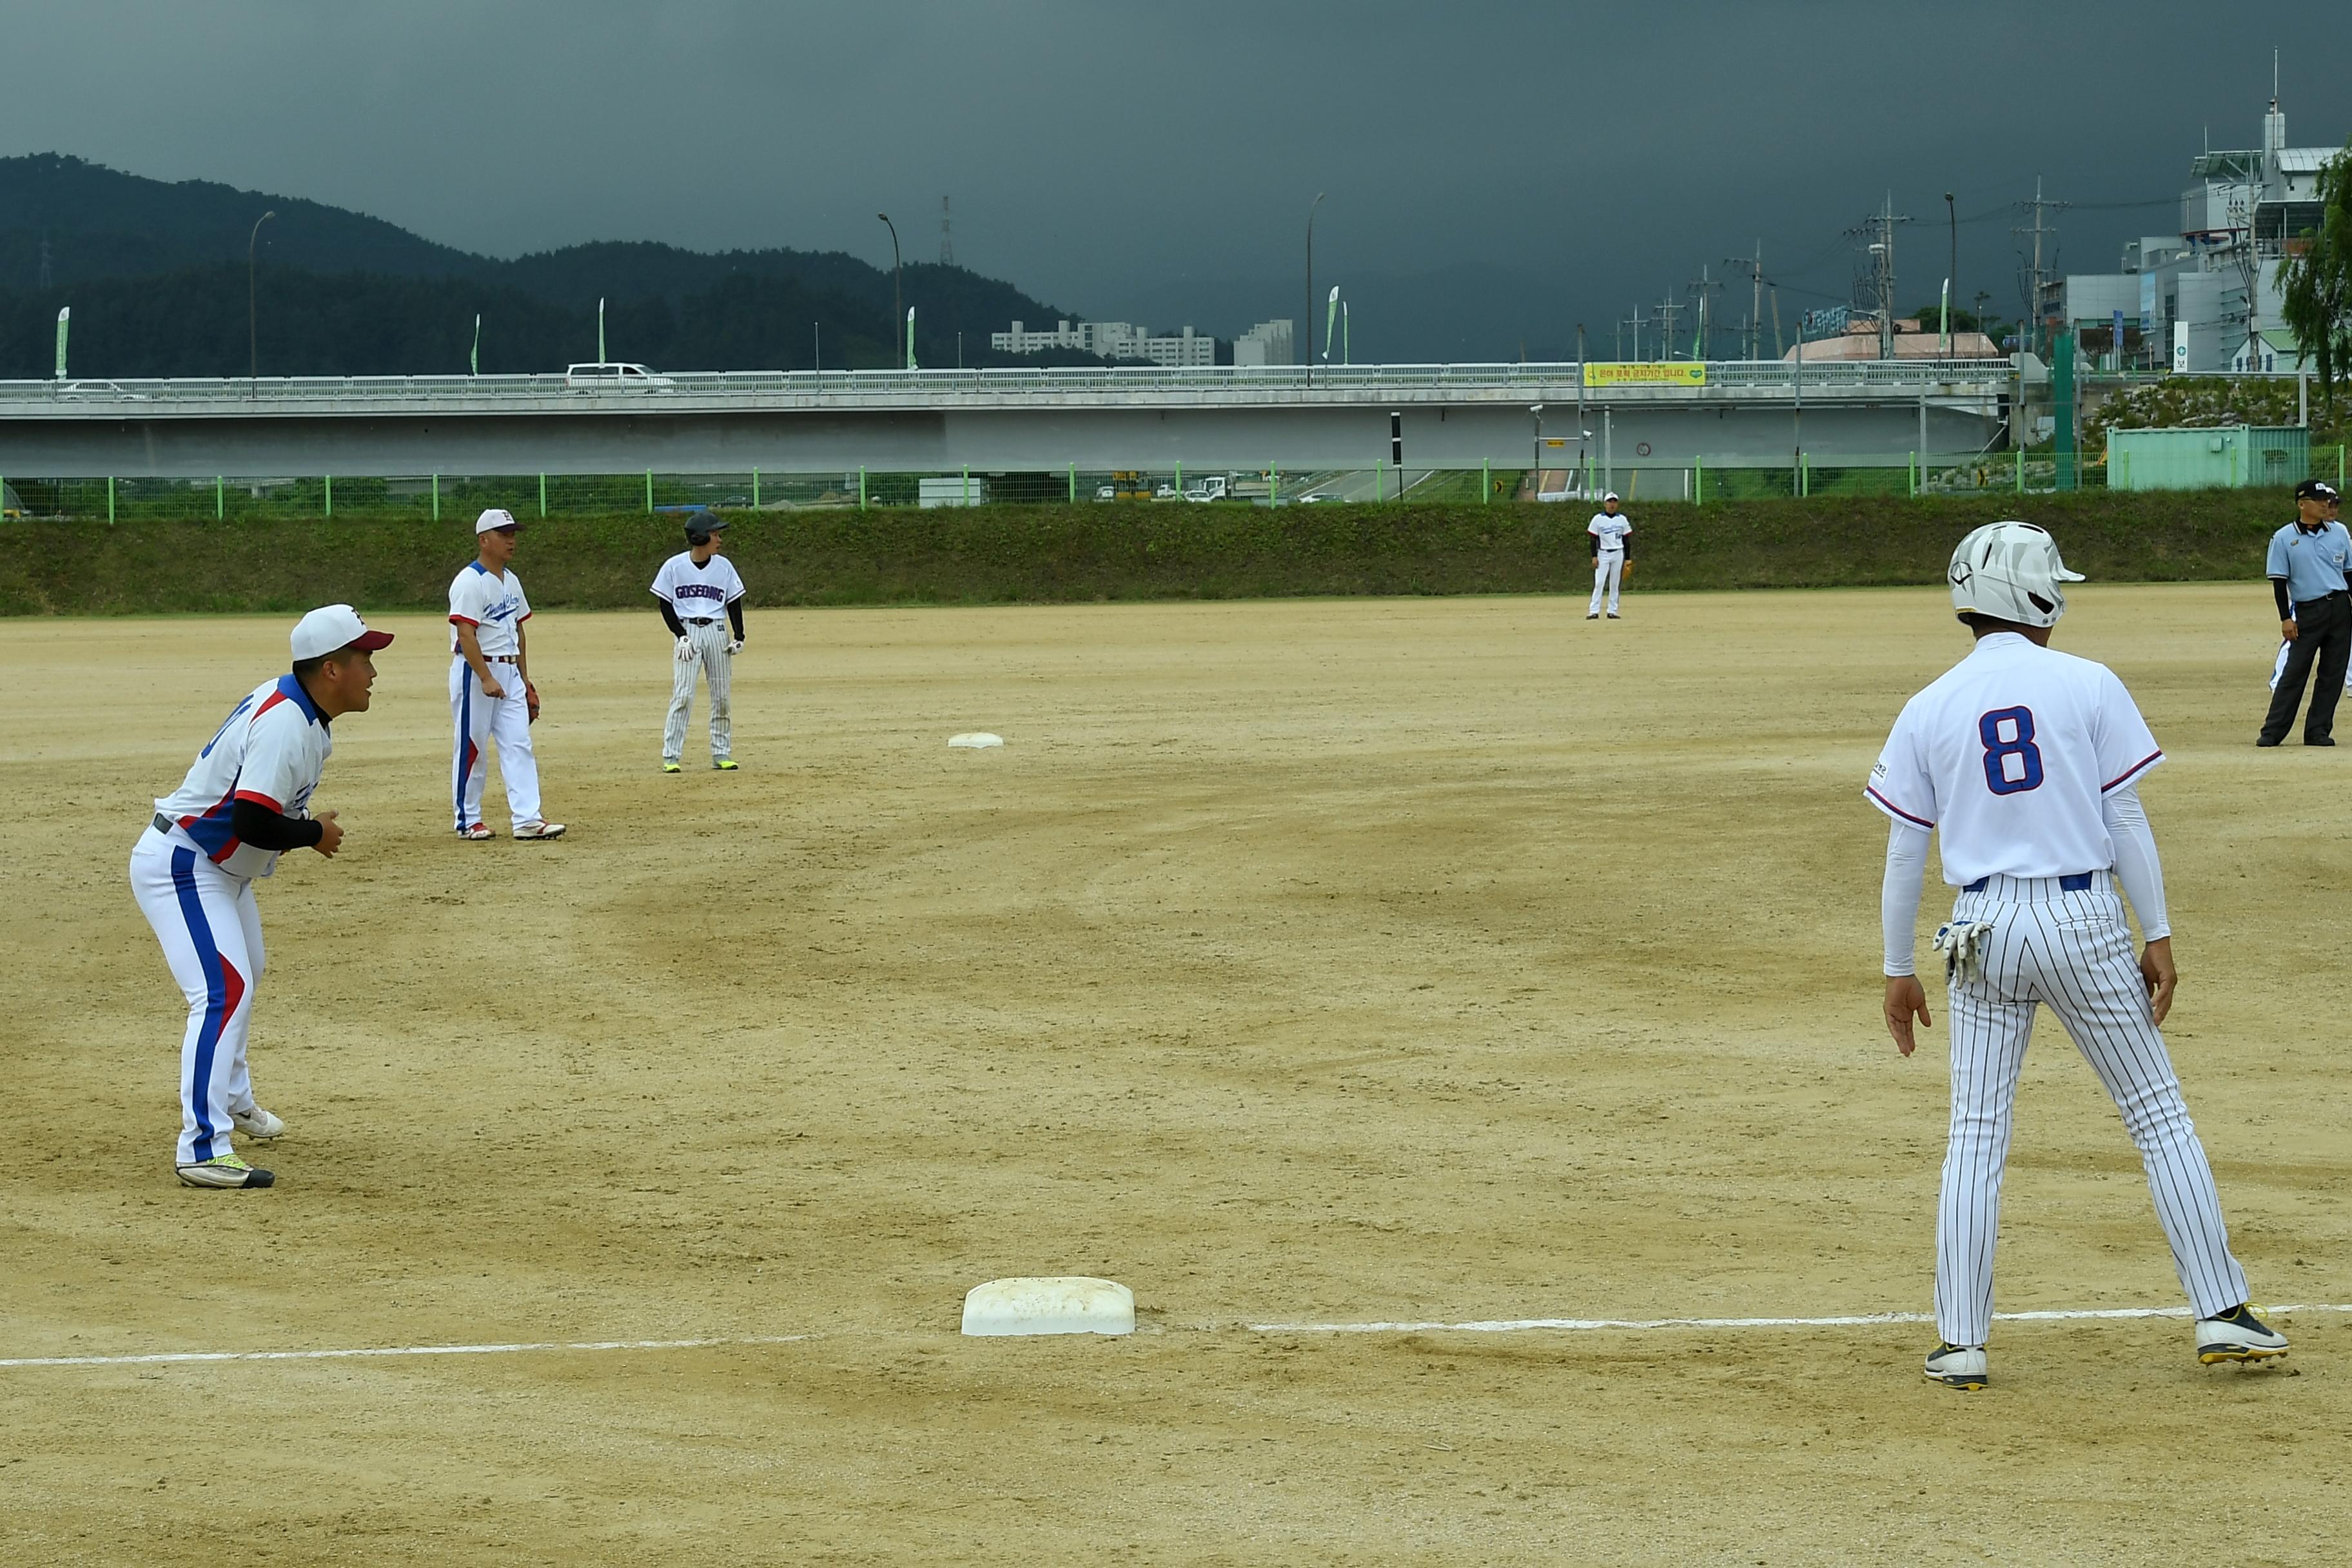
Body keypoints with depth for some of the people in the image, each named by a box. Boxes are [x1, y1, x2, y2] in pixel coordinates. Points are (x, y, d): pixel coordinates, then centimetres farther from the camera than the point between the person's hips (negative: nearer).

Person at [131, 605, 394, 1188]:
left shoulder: (304, 711, 5)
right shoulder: (286, 724, -27)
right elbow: (252, 821, -34)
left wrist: (302, 828, 3)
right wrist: (315, 833, -18)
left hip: (221, 870, 11)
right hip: (181, 867, -11)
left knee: (242, 976, 28)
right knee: (224, 991, -22)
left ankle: (233, 1101, 49)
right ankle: (202, 1150, -28)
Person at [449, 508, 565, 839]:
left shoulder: (511, 581, 13)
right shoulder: (469, 582, -13)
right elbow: (466, 635, -20)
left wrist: (525, 680, 18)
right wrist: (486, 679, -26)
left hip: (509, 672, 8)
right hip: (474, 672, -8)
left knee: (519, 744, 0)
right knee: (471, 747, 1)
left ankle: (527, 819, -3)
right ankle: (468, 820, 10)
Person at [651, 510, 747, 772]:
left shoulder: (723, 566, 5)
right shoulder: (674, 566, -4)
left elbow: (734, 602, 9)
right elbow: (665, 605, -1)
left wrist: (739, 637, -1)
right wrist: (681, 636, -10)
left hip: (717, 631, 3)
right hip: (687, 630, -3)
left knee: (721, 696, 4)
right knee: (683, 695, -10)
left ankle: (721, 755, 11)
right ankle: (670, 757, -9)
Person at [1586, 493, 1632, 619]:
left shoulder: (1622, 519, 6)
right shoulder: (1598, 519, -1)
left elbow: (1626, 540, 9)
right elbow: (1593, 539, -1)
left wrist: (1627, 559, 6)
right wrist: (1594, 557, -9)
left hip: (1618, 554, 3)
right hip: (1603, 553, -3)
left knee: (1615, 584, 4)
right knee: (1599, 583, -10)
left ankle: (1612, 611, 7)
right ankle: (1594, 611, -13)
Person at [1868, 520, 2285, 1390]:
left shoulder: (1929, 708, 3)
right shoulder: (2088, 686, -3)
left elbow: (1903, 853, 5)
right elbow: (2126, 821, -4)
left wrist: (1899, 971, 12)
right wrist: (2157, 936, 1)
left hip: (1983, 928, 2)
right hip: (2084, 918, -2)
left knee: (1976, 1136, 7)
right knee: (2159, 1113, 8)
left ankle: (1960, 1345, 3)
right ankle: (2221, 1314, 7)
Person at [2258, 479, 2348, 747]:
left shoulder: (2339, 533, 8)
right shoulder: (2284, 539, -2)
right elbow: (2279, 580, -2)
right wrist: (2286, 618, -8)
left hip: (2340, 608, 3)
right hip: (2307, 611, -3)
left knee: (2332, 673, 3)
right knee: (2294, 672, -6)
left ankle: (2318, 731, 9)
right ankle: (2272, 731, -3)